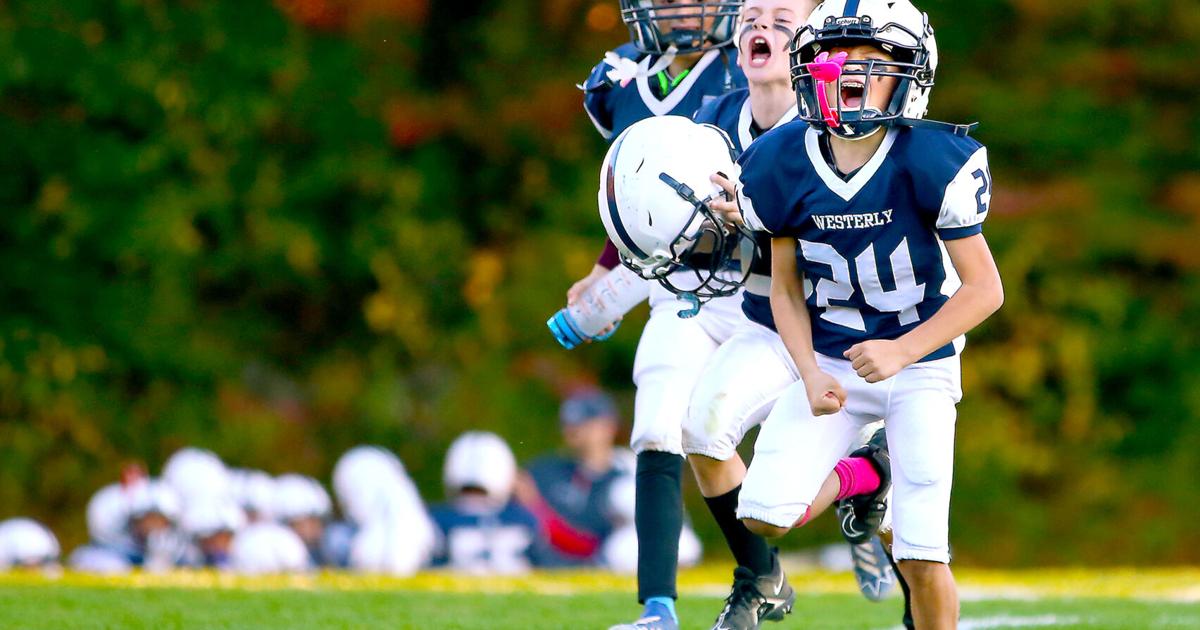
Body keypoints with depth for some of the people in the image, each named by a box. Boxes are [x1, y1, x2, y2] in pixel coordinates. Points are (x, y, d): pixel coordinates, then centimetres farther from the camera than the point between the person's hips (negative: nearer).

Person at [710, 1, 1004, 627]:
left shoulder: (931, 163, -19)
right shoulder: (782, 165, -9)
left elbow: (984, 288, -15)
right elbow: (786, 288, 1)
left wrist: (902, 353, -24)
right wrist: (810, 374, -13)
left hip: (919, 365, -3)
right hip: (830, 360, 3)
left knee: (921, 557, -9)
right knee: (765, 514, -12)